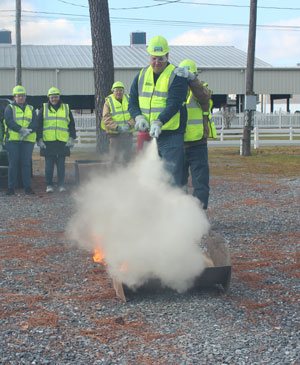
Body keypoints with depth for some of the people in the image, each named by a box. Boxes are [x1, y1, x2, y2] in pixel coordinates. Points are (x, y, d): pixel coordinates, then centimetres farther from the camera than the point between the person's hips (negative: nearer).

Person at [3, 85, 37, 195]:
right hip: (12, 140, -2)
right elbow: (9, 122, -8)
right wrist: (22, 130, -21)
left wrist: (27, 131, -16)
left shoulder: (30, 109, 16)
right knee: (13, 164, -2)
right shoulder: (9, 108, 8)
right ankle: (11, 187, 2)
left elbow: (35, 124, 3)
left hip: (28, 140, 2)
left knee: (26, 163, 0)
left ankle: (27, 187, 4)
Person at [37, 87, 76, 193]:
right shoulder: (44, 109, 10)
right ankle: (49, 185, 6)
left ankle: (61, 185, 5)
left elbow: (72, 125, 14)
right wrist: (39, 140, -1)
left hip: (62, 141, 1)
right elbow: (38, 125, 9)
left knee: (61, 164, 1)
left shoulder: (66, 109, 12)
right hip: (48, 141, -1)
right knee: (49, 164, 0)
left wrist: (72, 138, 3)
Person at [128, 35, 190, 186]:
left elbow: (174, 104, -18)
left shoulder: (177, 76, -7)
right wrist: (138, 117, -10)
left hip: (171, 136, -6)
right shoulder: (141, 75, 11)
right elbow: (132, 103, 12)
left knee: (172, 179, -7)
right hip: (148, 135, 6)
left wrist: (158, 122, -33)